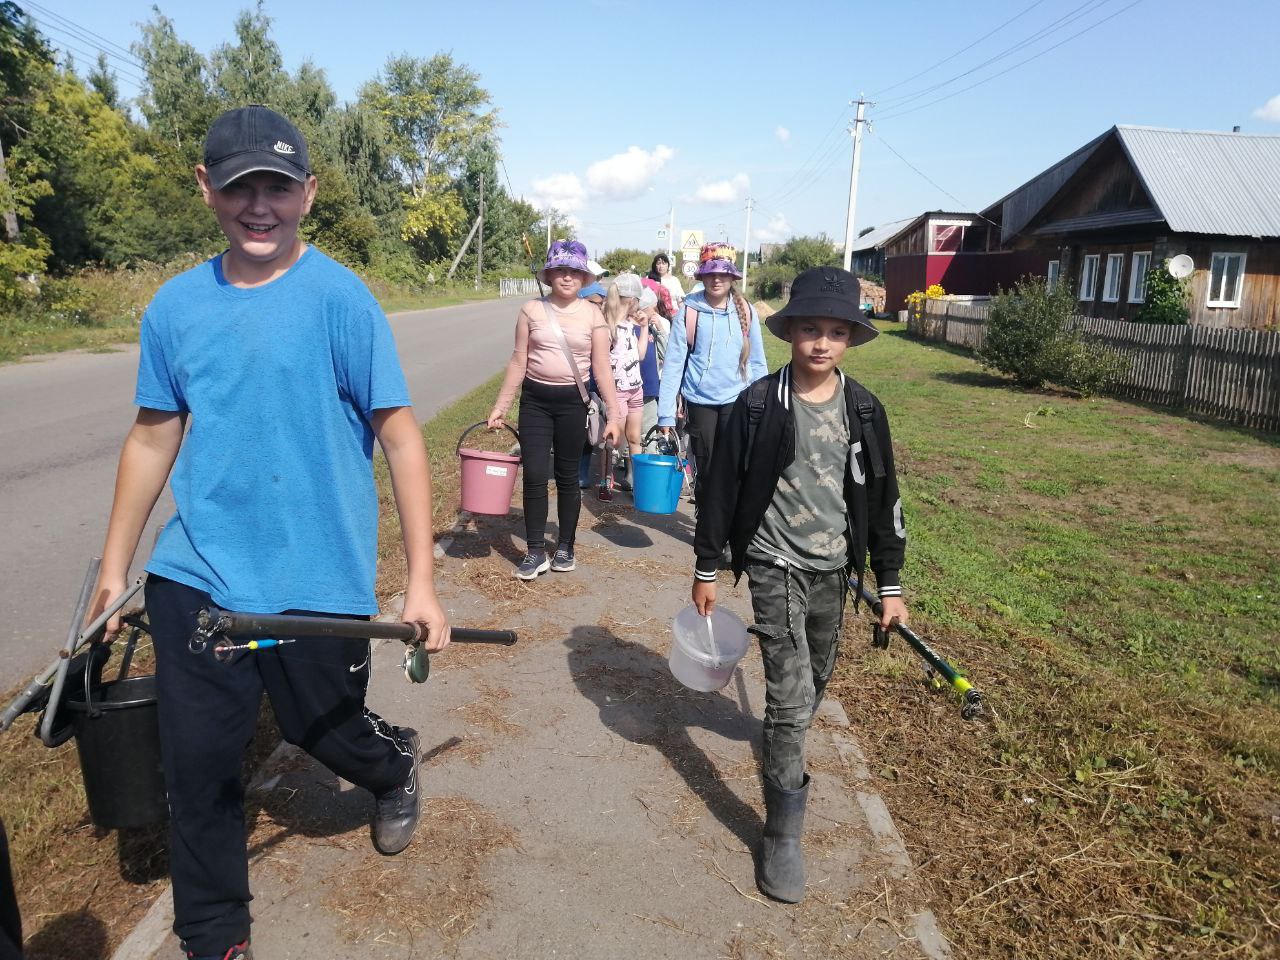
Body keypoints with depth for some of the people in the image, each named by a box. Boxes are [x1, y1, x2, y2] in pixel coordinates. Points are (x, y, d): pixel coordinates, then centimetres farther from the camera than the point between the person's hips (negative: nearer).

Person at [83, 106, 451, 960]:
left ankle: (398, 767, 51)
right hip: (193, 579, 4)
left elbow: (401, 435, -12)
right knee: (197, 765, 10)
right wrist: (114, 569, 13)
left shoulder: (340, 298, -10)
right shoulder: (177, 305, 3)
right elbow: (153, 437, 11)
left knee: (326, 732, 14)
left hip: (317, 584, -4)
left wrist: (421, 581, -16)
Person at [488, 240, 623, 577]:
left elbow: (602, 368, -1)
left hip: (572, 401, 0)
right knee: (534, 476, -3)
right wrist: (501, 405, 3)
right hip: (535, 400, 1)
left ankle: (565, 547, 23)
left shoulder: (592, 315, -1)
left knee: (567, 477, 9)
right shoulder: (532, 310, 1)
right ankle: (535, 552, 8)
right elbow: (518, 361, 4)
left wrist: (614, 415, -5)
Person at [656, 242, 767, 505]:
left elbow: (757, 362, 5)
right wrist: (666, 413, -11)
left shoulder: (746, 312, -1)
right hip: (700, 401, -1)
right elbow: (673, 363, -7)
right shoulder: (688, 312, -6)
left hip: (736, 401, 1)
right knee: (704, 469, 11)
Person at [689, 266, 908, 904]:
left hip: (835, 567, 4)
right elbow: (723, 486, -4)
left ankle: (783, 738, 53)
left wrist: (890, 583, 6)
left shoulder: (864, 411, -2)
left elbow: (882, 499, 5)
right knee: (791, 692, -9)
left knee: (815, 681, 20)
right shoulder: (758, 405, -11)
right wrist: (706, 568, -1)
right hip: (775, 565, -4)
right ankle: (783, 835, 5)